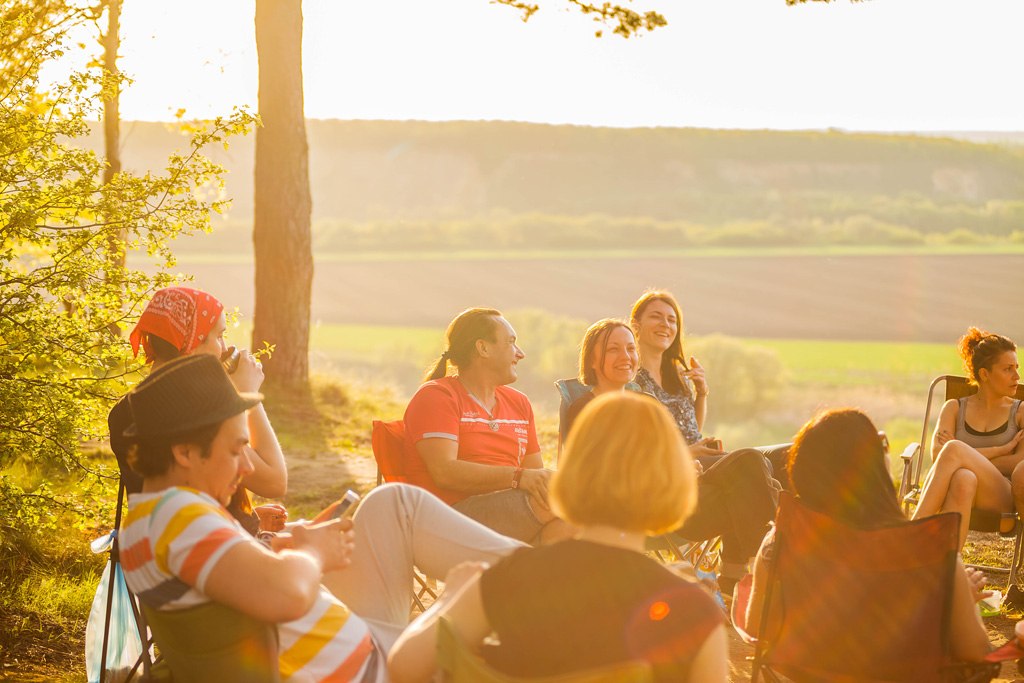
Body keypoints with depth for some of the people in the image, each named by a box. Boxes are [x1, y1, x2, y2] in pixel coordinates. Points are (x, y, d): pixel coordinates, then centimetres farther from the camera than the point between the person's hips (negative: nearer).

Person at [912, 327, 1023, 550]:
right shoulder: (954, 408, 18)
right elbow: (937, 452, -2)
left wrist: (967, 455, -6)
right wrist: (1002, 450, -5)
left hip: (1002, 496, -1)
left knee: (953, 450, -33)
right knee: (963, 479, -40)